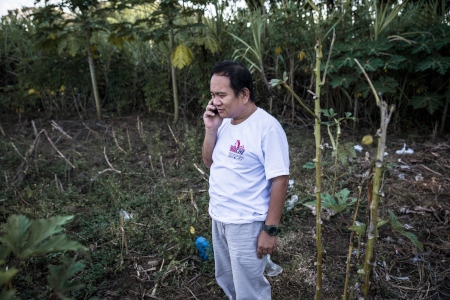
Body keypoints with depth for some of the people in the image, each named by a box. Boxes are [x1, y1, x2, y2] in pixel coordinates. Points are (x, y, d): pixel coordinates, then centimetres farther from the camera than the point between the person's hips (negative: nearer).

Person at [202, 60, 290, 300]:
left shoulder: (267, 127, -21)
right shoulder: (224, 122, 2)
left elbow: (279, 180, -20)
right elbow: (209, 163, 7)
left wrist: (270, 229, -18)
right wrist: (210, 130, -8)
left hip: (246, 224, -7)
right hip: (218, 219, 8)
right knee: (227, 280, 26)